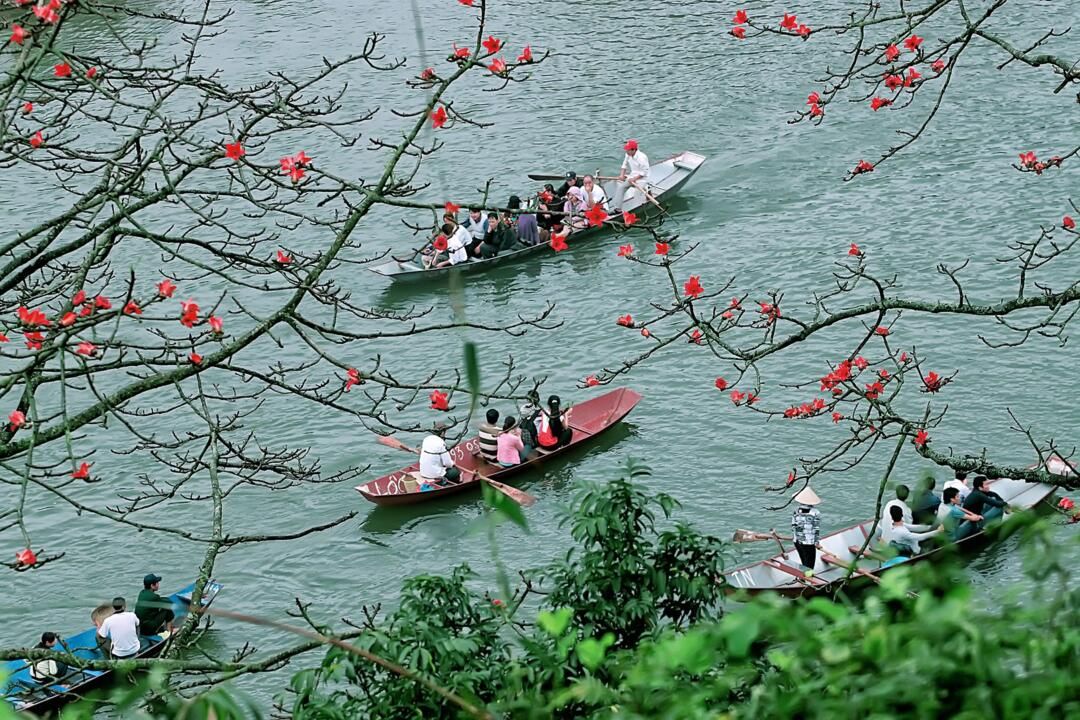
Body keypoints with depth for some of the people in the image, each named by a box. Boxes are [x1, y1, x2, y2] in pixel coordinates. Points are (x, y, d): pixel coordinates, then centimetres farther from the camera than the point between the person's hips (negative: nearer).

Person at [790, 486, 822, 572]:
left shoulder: (796, 511, -4)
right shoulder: (815, 513, -13)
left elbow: (793, 526, 3)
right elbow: (817, 529, -10)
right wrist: (817, 541, 1)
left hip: (797, 541, 4)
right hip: (809, 543, -4)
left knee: (804, 562, 20)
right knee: (809, 564, 7)